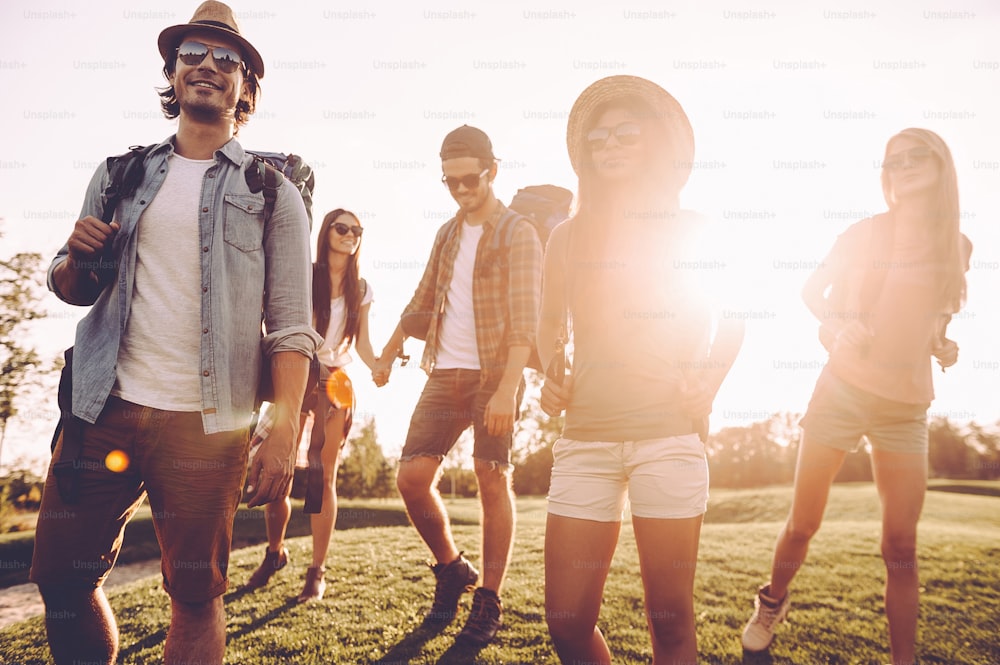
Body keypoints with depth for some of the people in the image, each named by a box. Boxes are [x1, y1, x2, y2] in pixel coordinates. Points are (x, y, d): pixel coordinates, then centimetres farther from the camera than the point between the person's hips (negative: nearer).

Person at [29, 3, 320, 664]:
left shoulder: (272, 193, 2)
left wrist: (285, 434, -14)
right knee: (61, 577, 9)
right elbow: (68, 287, 18)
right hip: (104, 409, 4)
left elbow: (290, 324, -4)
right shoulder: (121, 175, 13)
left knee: (196, 594, 4)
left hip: (205, 424, -3)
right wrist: (78, 258, -5)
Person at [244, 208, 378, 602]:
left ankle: (317, 572, 7)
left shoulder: (360, 289, 10)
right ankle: (275, 552, 23)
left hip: (335, 385, 1)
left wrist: (379, 367, -12)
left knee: (324, 478, -2)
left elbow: (362, 342, 8)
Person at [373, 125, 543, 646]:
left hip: (493, 375, -5)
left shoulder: (519, 235, -4)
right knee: (412, 477, -1)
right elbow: (422, 302, 23)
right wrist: (388, 355, 17)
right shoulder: (447, 234, 16)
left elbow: (525, 319, -15)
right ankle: (451, 569, 21)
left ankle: (488, 600, 11)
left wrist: (508, 388, -25)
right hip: (444, 374, 6)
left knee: (492, 481, -3)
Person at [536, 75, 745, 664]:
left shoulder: (692, 230, 7)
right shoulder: (571, 236, 11)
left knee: (670, 618, 4)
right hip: (585, 438, 2)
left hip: (669, 434, -1)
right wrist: (552, 374, 4)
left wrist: (708, 387, 1)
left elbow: (732, 318, 16)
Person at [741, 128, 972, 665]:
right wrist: (838, 324, -9)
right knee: (802, 524, 4)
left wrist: (943, 345, 0)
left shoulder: (957, 247, 8)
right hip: (843, 389, -2)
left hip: (907, 408, 2)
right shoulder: (865, 234, 1)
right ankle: (772, 603, 31)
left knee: (901, 548, -1)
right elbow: (811, 291, 10)